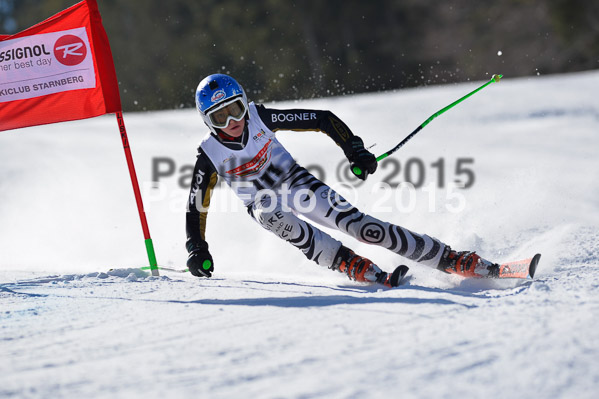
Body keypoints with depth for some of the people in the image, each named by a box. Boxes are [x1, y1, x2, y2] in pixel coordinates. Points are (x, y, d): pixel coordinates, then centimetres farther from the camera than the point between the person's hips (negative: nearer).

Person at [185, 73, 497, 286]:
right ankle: (351, 264, -35)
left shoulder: (260, 119, -18)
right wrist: (197, 251, -20)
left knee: (356, 223, -18)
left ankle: (450, 260, -18)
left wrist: (355, 151, -21)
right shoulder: (210, 156, -17)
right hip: (264, 203, 0)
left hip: (297, 183, 0)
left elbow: (322, 119, -13)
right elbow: (196, 207, -8)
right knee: (275, 218, -36)